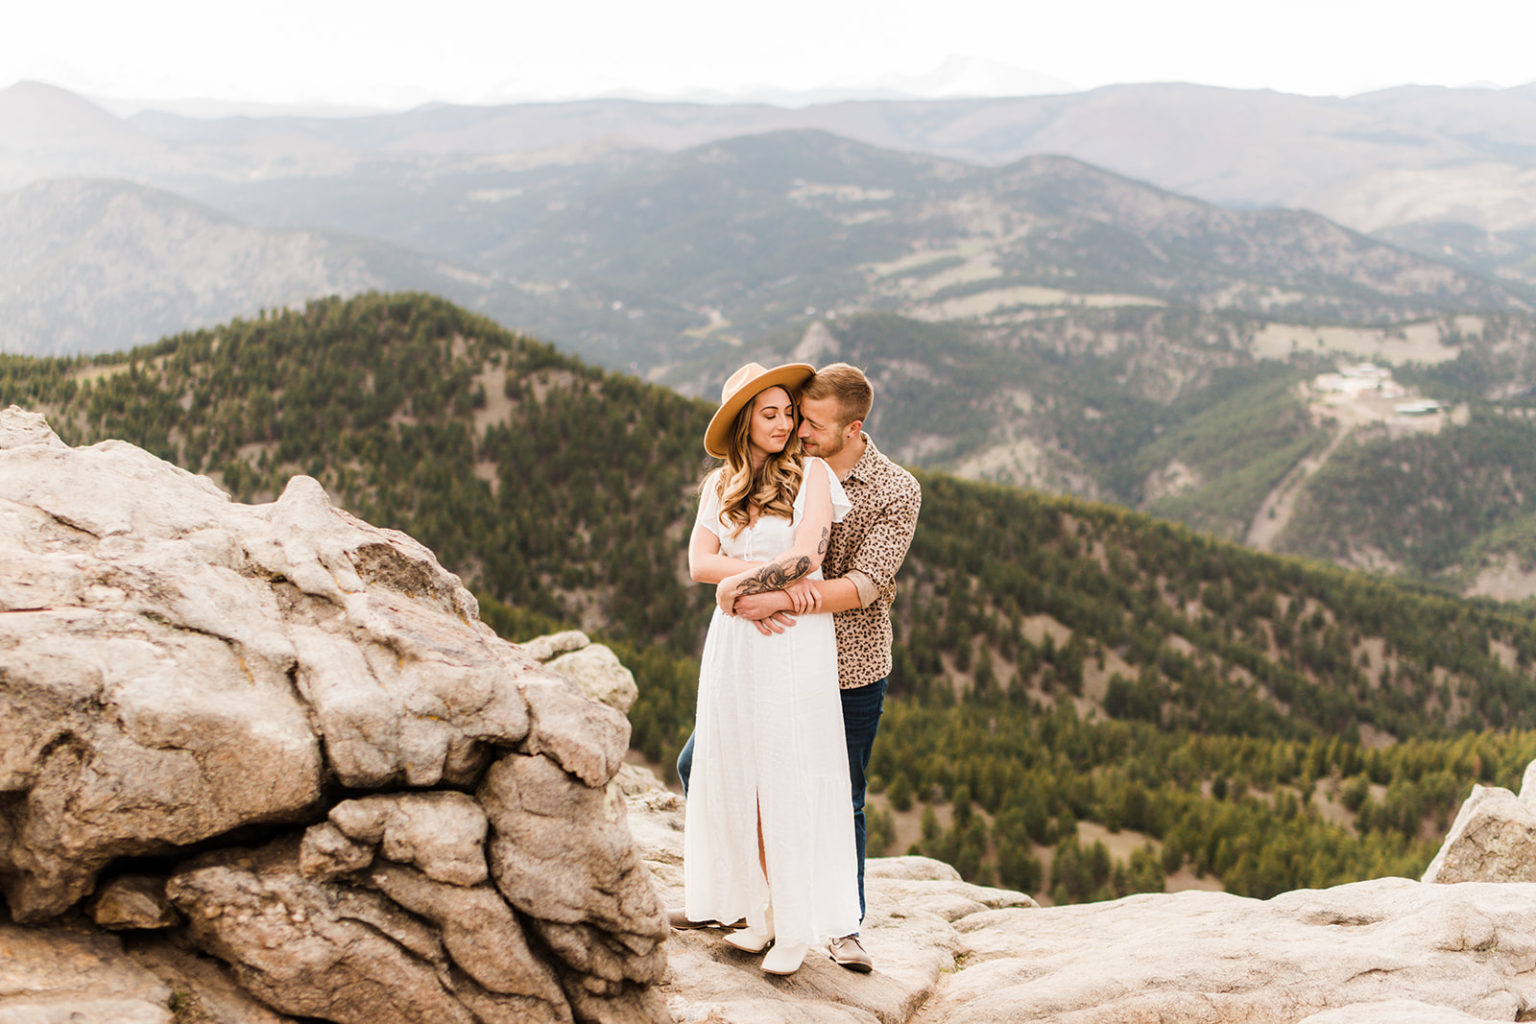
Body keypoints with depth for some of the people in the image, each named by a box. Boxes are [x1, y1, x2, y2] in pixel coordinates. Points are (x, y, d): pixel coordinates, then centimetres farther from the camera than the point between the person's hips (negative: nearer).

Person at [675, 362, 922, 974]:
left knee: (841, 801, 7)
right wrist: (753, 600, -25)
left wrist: (779, 598, -31)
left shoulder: (897, 492, -11)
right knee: (699, 765, 4)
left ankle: (846, 927, 27)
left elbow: (864, 585, -21)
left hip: (850, 670, -3)